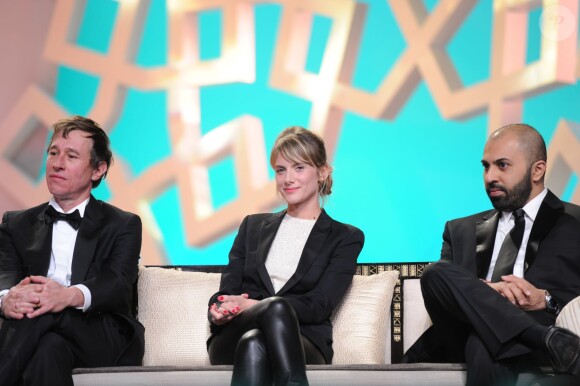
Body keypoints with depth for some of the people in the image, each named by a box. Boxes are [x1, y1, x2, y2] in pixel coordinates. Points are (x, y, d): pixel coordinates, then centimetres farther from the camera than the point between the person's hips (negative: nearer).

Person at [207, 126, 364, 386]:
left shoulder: (346, 238, 15)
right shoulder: (253, 226, 26)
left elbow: (318, 307, 0)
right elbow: (226, 292, 16)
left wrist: (253, 306, -15)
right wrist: (219, 311, -11)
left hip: (302, 344, -1)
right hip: (233, 341, 1)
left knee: (254, 343, -41)